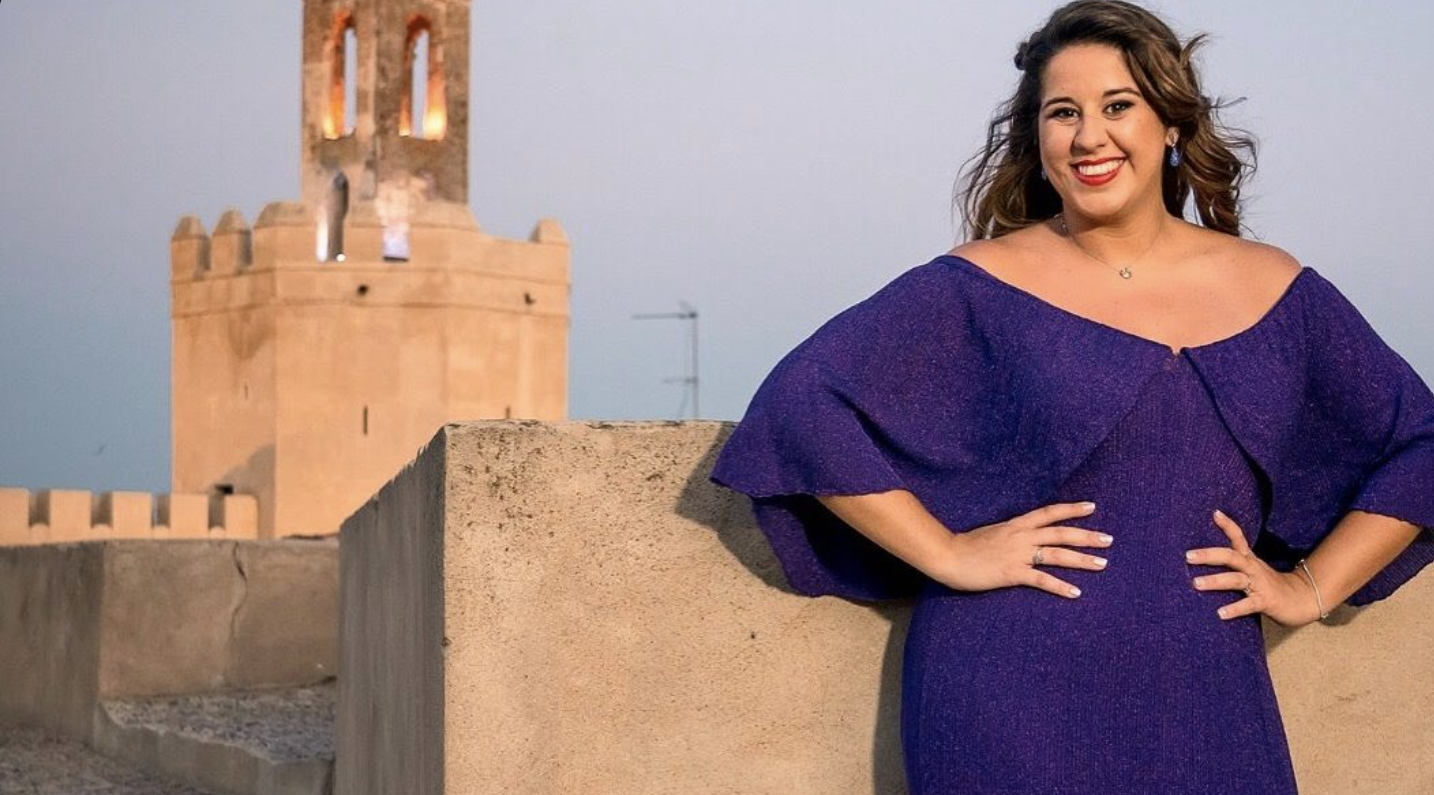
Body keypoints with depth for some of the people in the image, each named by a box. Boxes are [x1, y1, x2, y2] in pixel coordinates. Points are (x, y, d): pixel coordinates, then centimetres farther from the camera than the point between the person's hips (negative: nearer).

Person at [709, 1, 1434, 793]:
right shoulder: (980, 288, -3)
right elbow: (801, 398, -11)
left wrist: (1313, 587, 4)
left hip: (1206, 705, 3)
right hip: (1012, 700, -3)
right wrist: (946, 554, -14)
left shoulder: (1277, 293, 7)